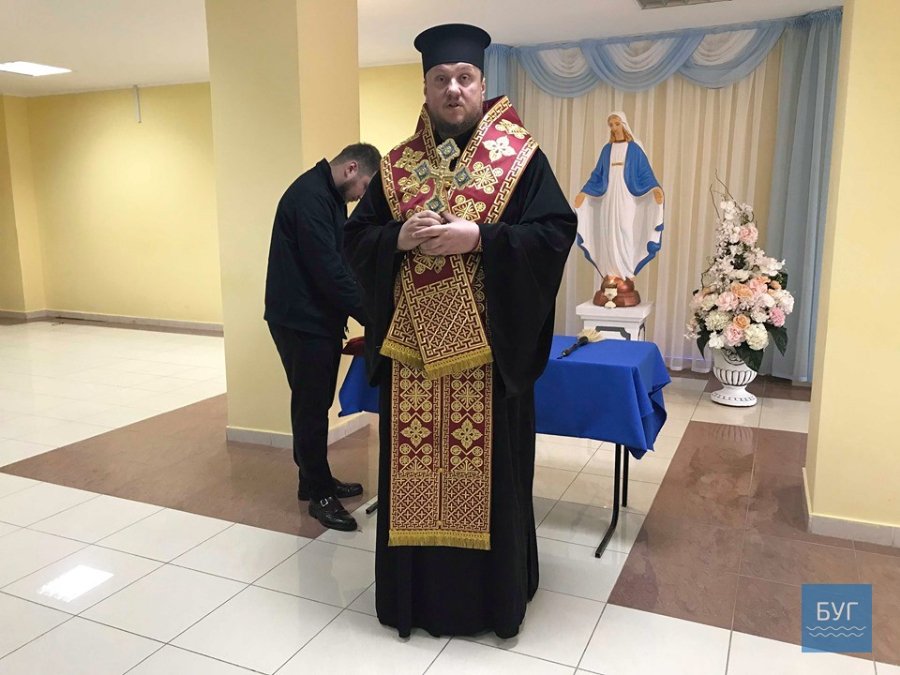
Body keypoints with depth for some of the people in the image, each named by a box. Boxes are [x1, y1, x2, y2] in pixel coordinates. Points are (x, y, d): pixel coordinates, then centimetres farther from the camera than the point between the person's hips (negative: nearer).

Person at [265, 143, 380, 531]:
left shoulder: (329, 197, 14)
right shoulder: (309, 196, -18)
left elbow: (339, 263, 16)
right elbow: (328, 270, -24)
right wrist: (370, 315, -20)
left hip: (320, 317, 10)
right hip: (299, 320, -9)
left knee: (316, 402, 16)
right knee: (311, 405, -1)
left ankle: (316, 479, 28)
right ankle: (319, 494, 10)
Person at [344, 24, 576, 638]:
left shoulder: (521, 157, 0)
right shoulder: (397, 166, 10)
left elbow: (557, 232, -8)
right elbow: (355, 238, 9)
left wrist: (479, 237, -19)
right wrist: (400, 237, -12)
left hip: (487, 350, -3)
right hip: (412, 348, 3)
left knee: (488, 472, 6)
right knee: (415, 471, 10)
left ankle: (494, 596, 27)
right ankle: (418, 593, 29)